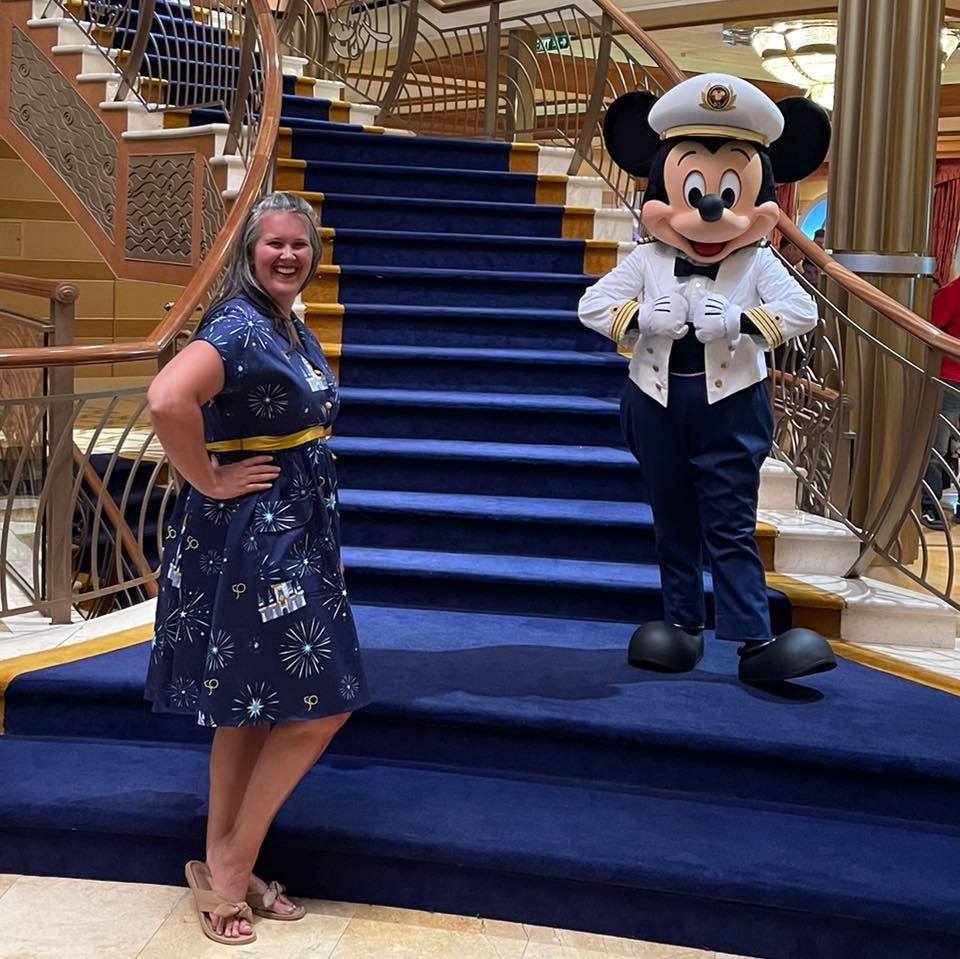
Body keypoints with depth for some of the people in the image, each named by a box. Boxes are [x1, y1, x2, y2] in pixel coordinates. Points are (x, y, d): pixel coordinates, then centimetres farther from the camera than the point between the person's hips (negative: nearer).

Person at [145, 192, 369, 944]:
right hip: (250, 533, -9)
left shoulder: (293, 328, 12)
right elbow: (167, 400, -35)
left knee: (254, 709, 12)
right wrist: (211, 479, -22)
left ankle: (226, 869, 22)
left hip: (293, 530, 9)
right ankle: (228, 869, 8)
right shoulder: (241, 325, -18)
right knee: (321, 702, -5)